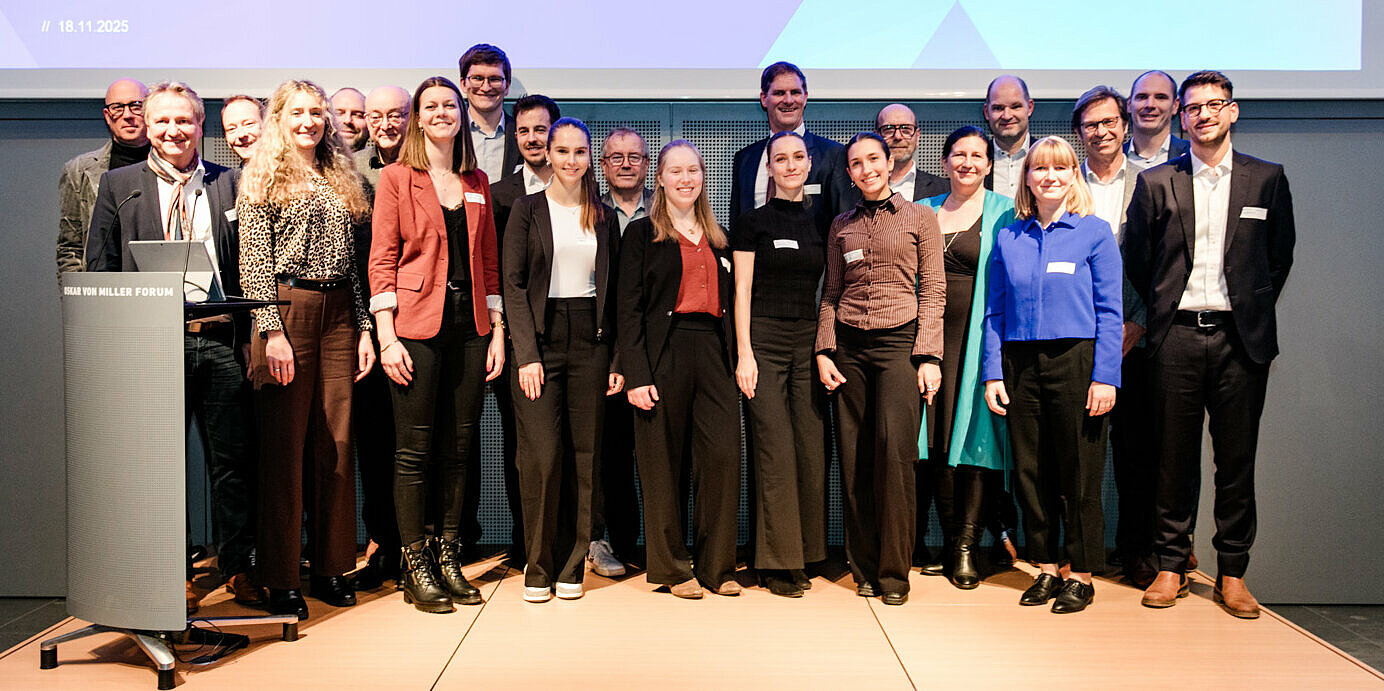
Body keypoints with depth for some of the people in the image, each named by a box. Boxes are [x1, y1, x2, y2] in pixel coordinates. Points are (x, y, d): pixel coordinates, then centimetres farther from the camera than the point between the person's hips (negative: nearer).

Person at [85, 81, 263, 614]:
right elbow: (100, 270, 7)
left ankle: (236, 567, 17)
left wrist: (251, 331, 1)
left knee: (233, 458, 4)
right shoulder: (118, 185, 9)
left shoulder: (230, 184, 10)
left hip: (221, 338, 0)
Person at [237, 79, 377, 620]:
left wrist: (364, 327, 9)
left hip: (339, 316, 5)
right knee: (284, 446, -1)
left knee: (336, 444, 6)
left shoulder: (340, 181, 17)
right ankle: (280, 579, 8)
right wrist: (271, 331, -14)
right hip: (286, 312, -5)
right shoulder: (263, 180, 2)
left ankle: (331, 567, 16)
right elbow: (253, 264, -5)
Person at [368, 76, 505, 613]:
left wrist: (497, 332, 8)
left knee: (459, 448, 7)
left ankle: (449, 557, 18)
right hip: (416, 325, -4)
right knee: (414, 449, -1)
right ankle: (415, 567, 9)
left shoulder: (478, 183, 15)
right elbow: (382, 260, -2)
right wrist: (387, 336, -10)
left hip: (470, 326, 4)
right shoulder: (396, 177, 3)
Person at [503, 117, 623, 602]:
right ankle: (539, 567, 7)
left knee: (583, 455, 3)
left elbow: (614, 291, 11)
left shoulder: (604, 217, 12)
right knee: (543, 454, -8)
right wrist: (526, 353, -11)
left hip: (590, 341, 3)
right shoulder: (528, 209, 4)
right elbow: (513, 285, -2)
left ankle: (570, 567, 14)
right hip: (541, 338, -2)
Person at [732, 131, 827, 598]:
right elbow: (742, 291, -2)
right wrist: (744, 353, -10)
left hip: (809, 342, 4)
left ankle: (804, 553, 14)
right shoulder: (754, 222, 3)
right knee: (776, 451, -7)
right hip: (764, 340, -4)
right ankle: (777, 563, 3)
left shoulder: (819, 224, 14)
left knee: (812, 450, 2)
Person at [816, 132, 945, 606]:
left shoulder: (920, 218, 8)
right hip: (849, 344, 3)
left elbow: (933, 290, 3)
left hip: (899, 340, -3)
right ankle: (864, 567, 12)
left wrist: (928, 355, -6)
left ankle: (894, 572, -3)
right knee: (854, 456, 0)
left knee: (894, 449, -14)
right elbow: (831, 293, 15)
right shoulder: (842, 225, 15)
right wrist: (824, 350, 3)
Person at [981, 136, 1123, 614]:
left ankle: (1081, 574, 15)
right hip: (1020, 364, 3)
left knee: (1079, 472, 2)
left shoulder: (1094, 232, 2)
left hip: (1075, 360, -3)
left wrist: (1105, 376, -10)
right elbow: (995, 312, 10)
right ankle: (1045, 569, 20)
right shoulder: (1008, 238, 10)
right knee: (1030, 470, 7)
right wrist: (992, 373, 2)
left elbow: (1109, 311, -2)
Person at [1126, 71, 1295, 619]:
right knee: (1175, 456, 5)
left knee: (1237, 459, 5)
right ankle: (1171, 565, 16)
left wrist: (1253, 311, 9)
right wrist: (1163, 311, 7)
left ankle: (1232, 573, 17)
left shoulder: (1267, 178, 8)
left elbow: (1280, 256, 13)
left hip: (1240, 337, 1)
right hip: (1177, 335, 0)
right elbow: (1137, 260, 9)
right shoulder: (1156, 183, 6)